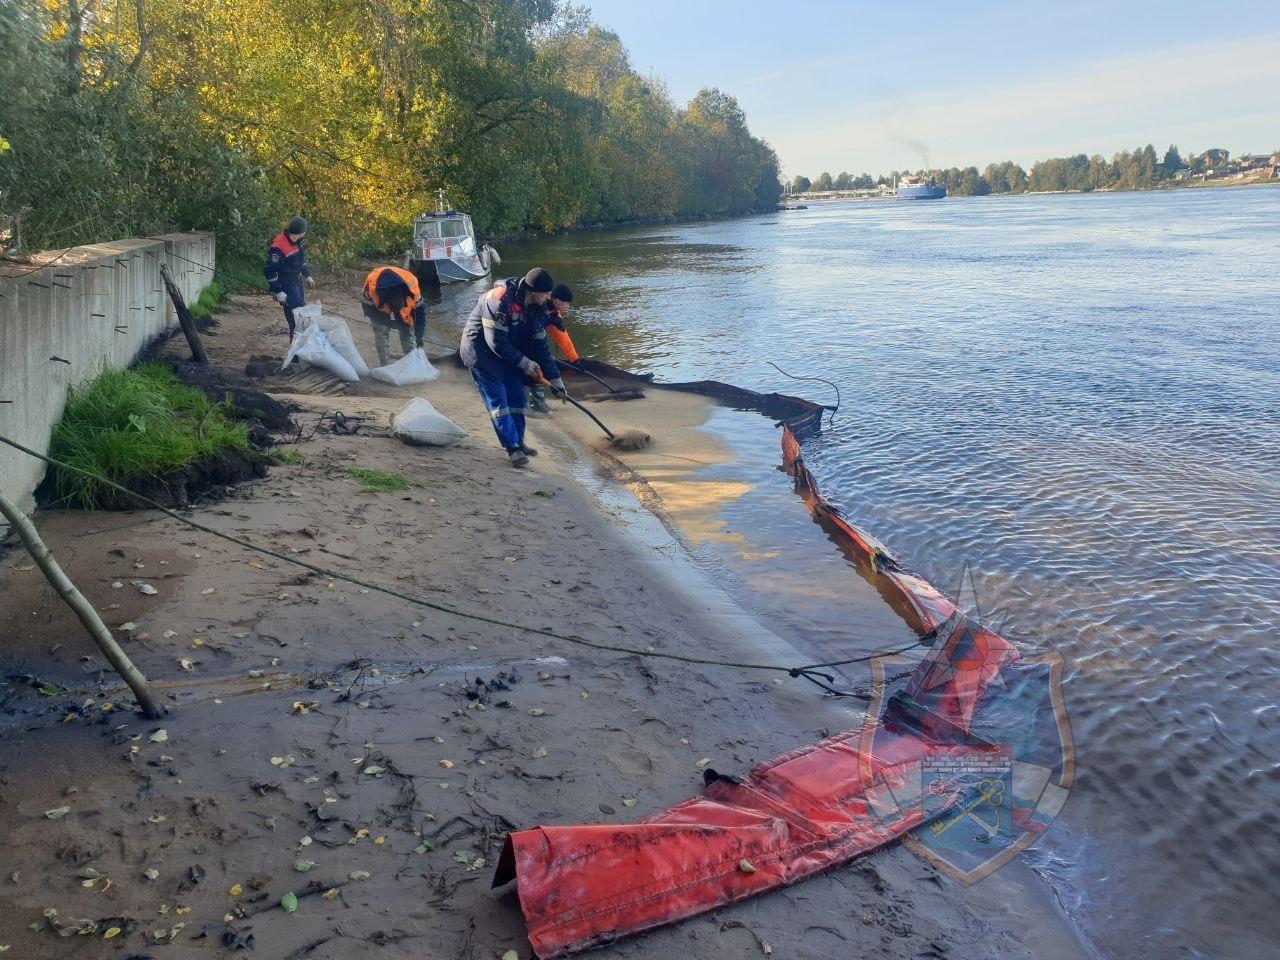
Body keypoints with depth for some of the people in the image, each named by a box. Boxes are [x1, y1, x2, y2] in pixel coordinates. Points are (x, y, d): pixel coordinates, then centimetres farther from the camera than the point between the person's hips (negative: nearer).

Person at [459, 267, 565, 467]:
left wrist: (554, 377, 1)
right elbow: (496, 342, -28)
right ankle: (512, 448, -6)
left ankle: (518, 440, 21)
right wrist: (524, 362, -21)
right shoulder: (500, 301, -31)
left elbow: (540, 344, 1)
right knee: (497, 399, -10)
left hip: (509, 353, 8)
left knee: (517, 396, 7)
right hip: (480, 351, -8)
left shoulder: (536, 307, -6)